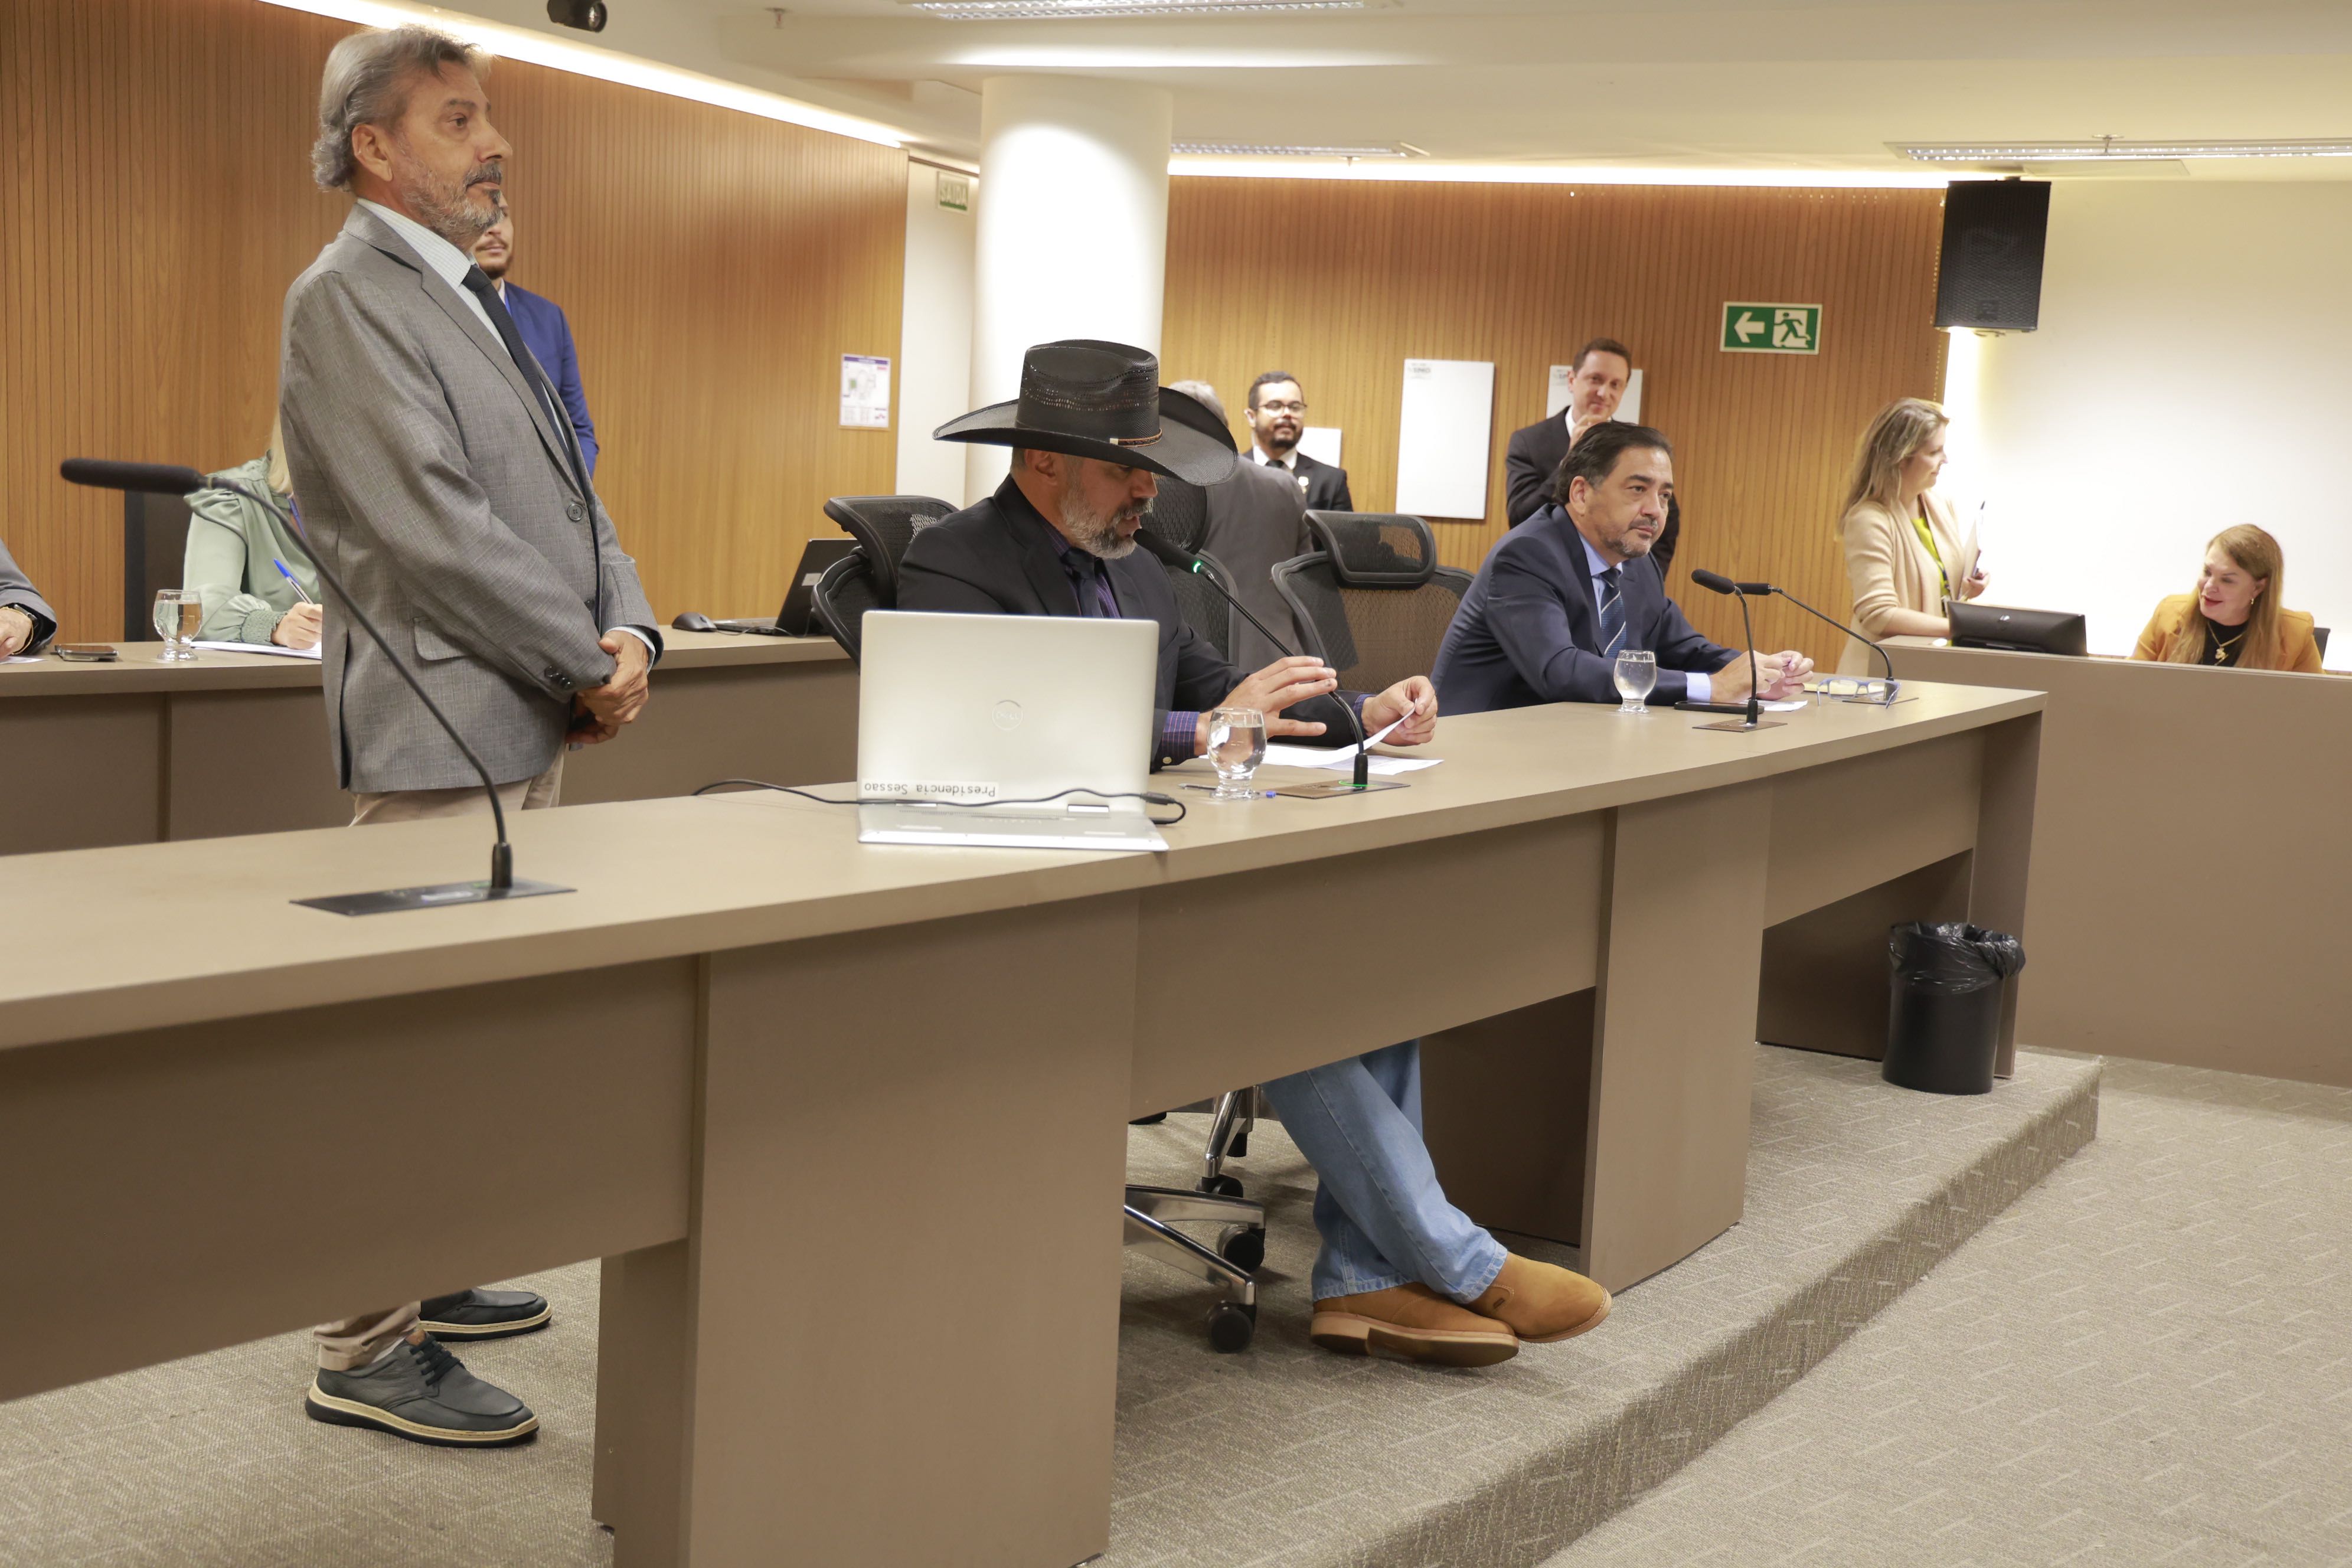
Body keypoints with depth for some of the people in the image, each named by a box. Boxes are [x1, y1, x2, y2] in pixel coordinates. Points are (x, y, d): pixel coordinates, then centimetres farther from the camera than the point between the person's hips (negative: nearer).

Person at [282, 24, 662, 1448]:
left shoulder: (479, 302, 20)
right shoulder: (347, 299, -10)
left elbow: (568, 490, 18)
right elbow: (435, 528, -18)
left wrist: (628, 632, 0)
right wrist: (587, 668, -13)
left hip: (530, 726, 10)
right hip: (443, 732, -9)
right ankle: (370, 1348, 2)